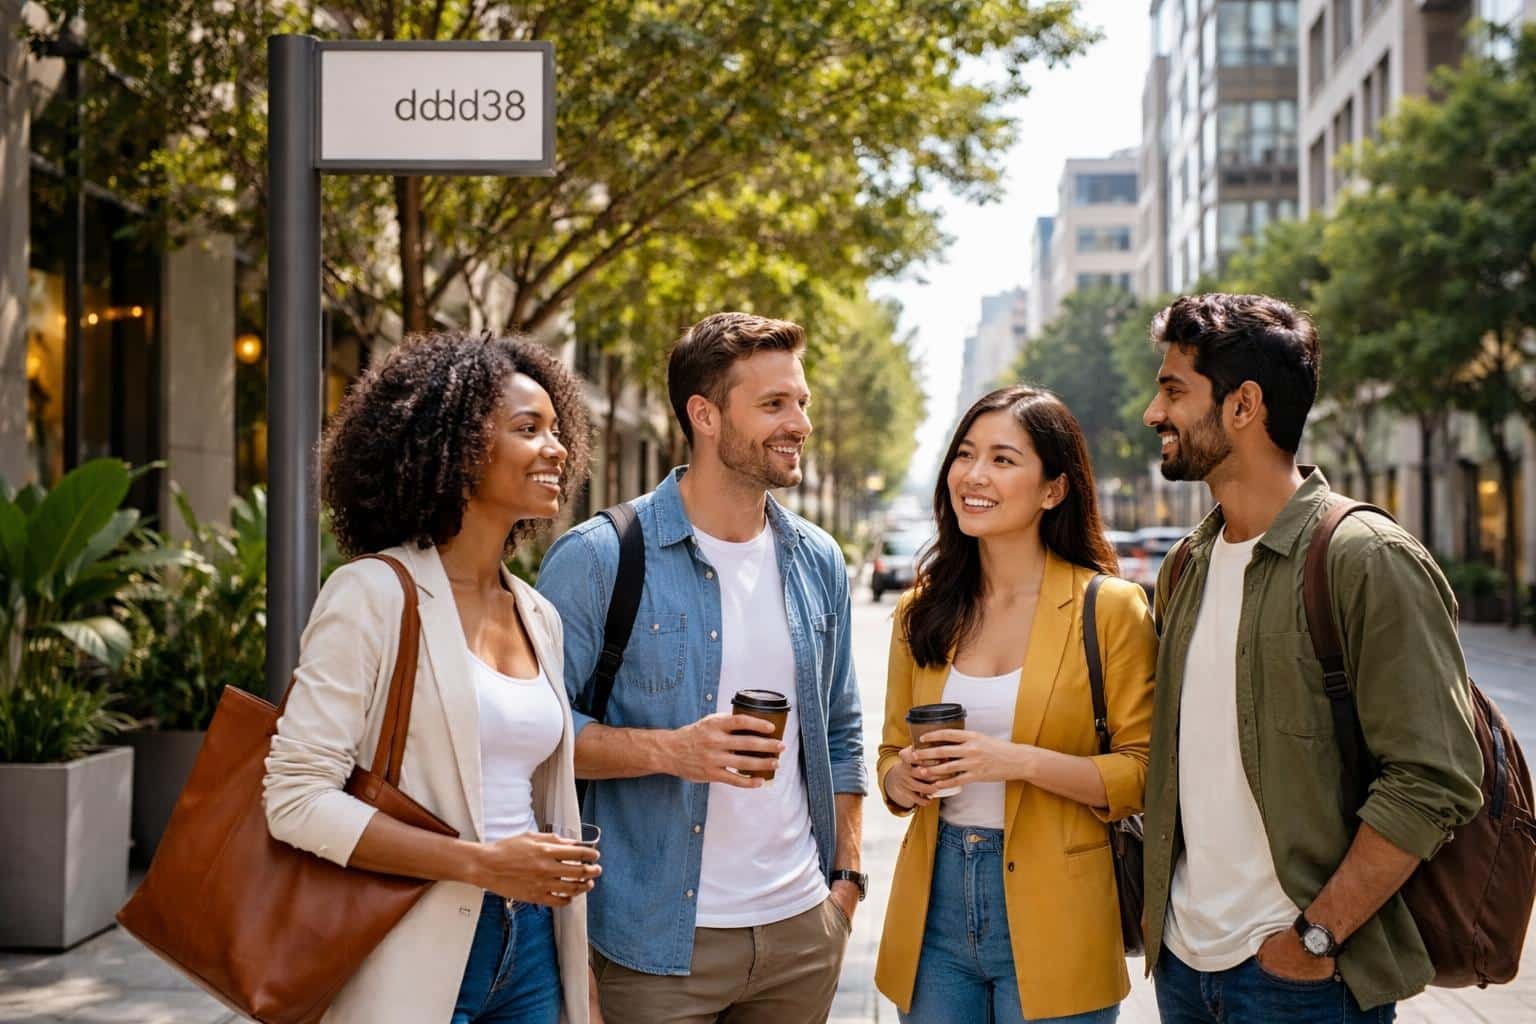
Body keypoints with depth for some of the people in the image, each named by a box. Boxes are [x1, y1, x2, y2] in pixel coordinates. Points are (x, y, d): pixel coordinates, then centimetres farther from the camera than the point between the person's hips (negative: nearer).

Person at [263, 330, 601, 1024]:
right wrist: (482, 863, -20)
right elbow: (297, 798, -16)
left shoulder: (539, 618, 9)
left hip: (532, 947, 6)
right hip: (417, 959, -6)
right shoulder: (374, 594, -10)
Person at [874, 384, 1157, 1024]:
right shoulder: (922, 611, 7)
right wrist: (902, 779, -7)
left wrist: (1022, 762, -22)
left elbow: (1143, 772, -8)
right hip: (933, 905, 4)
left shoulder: (1109, 608, -6)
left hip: (1051, 914, -4)